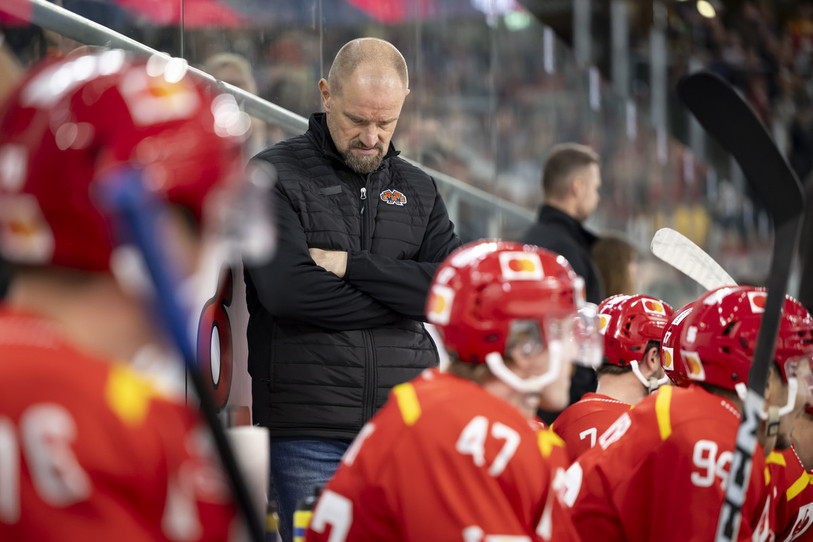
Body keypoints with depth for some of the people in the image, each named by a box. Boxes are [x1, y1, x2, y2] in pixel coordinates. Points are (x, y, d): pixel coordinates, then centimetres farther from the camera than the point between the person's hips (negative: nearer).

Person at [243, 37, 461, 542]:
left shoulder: (418, 190, 16)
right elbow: (287, 289, -15)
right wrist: (403, 299, -6)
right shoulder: (275, 175, 1)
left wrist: (349, 265, -9)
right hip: (309, 435, -4)